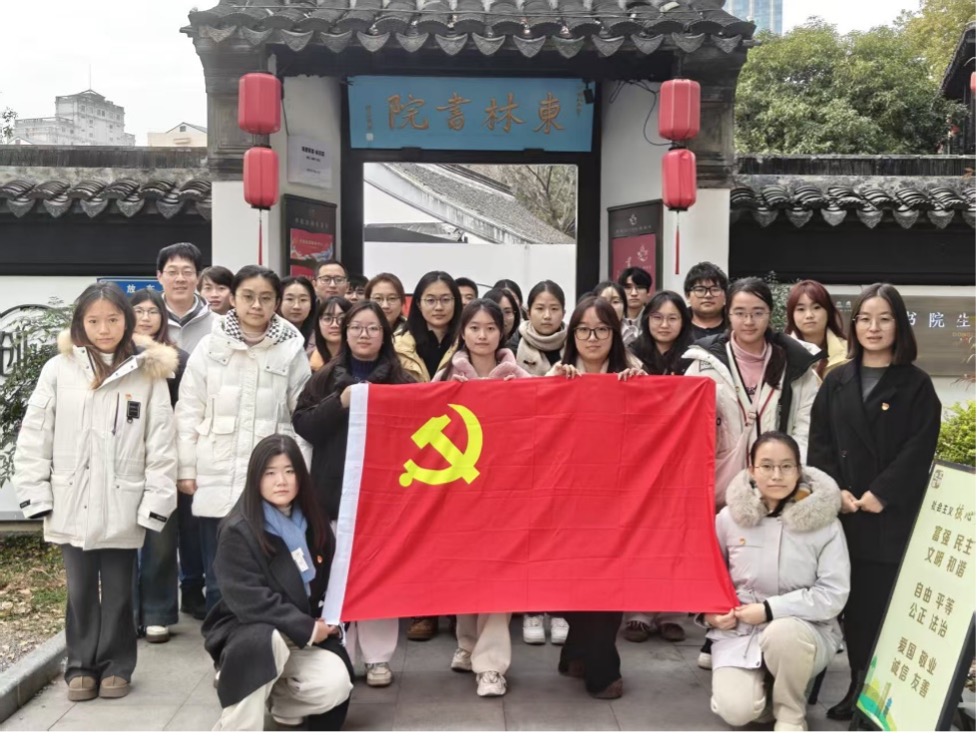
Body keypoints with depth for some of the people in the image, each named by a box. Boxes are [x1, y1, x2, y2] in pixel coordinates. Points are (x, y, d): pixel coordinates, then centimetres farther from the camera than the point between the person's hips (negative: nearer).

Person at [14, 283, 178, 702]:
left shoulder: (148, 373, -2)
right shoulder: (58, 370, -1)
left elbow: (160, 443, -3)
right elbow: (34, 437, 1)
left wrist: (156, 501, -7)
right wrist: (36, 494, -3)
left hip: (123, 507, -1)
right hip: (72, 505, 1)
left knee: (118, 592, 11)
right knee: (80, 591, 12)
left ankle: (116, 666, 26)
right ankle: (81, 666, 27)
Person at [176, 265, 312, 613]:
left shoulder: (291, 349, 2)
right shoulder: (210, 347, 4)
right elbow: (189, 412, 5)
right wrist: (186, 468, 2)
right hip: (216, 479, 1)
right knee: (218, 576, 10)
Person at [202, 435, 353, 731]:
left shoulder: (314, 526, 4)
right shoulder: (238, 530, -15)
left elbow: (326, 584, 13)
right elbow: (249, 600, -22)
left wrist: (326, 623, -5)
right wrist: (306, 628, -21)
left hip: (305, 636, 5)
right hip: (248, 632, -5)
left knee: (336, 685, -22)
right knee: (269, 642, -40)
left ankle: (283, 703, 13)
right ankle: (233, 727, -21)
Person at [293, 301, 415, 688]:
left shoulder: (401, 379, 6)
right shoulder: (326, 377, 9)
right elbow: (302, 424, 0)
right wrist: (340, 403, -12)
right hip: (335, 489, 1)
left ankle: (378, 656, 12)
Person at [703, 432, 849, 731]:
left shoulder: (824, 523, -11)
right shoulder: (730, 517, -4)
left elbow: (833, 595, -13)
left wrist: (770, 609, -19)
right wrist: (709, 611, -7)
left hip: (805, 631, -1)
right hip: (739, 631, 1)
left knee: (783, 631, -37)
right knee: (736, 710, -23)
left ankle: (791, 714, -5)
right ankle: (761, 683, 16)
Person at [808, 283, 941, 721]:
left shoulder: (916, 385, 3)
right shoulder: (836, 382, 12)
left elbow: (919, 450, -5)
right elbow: (819, 443, 6)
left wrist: (879, 495, -14)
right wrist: (835, 491, -8)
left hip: (892, 517, -3)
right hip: (842, 515, 3)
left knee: (885, 606, -4)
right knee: (855, 605, 5)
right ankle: (858, 689, 15)